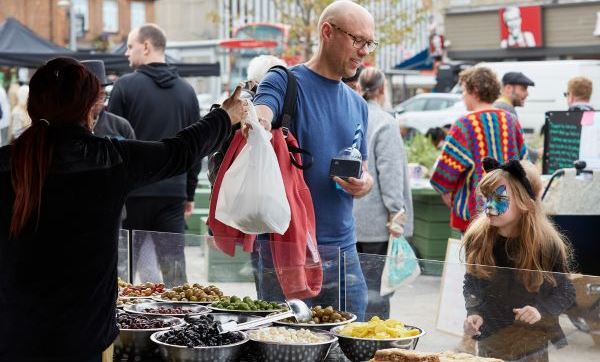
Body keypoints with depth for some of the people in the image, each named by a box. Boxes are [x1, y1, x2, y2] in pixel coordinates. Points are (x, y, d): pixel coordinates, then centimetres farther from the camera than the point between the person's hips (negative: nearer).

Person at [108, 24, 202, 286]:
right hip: (173, 192, 4)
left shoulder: (126, 85, -4)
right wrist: (190, 193, 18)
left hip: (132, 191, -3)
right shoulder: (186, 91, 10)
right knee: (174, 265, 4)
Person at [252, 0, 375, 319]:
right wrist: (257, 123, -49)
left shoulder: (357, 104, 15)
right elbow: (258, 118, -25)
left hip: (342, 248, 6)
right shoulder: (285, 82, -4)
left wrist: (363, 184, -3)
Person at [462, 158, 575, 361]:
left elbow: (566, 293, -4)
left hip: (534, 343, -2)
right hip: (490, 342, 2)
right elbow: (470, 286, 5)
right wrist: (473, 313, -14)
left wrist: (541, 310, -22)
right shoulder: (476, 238, -7)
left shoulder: (549, 244, -13)